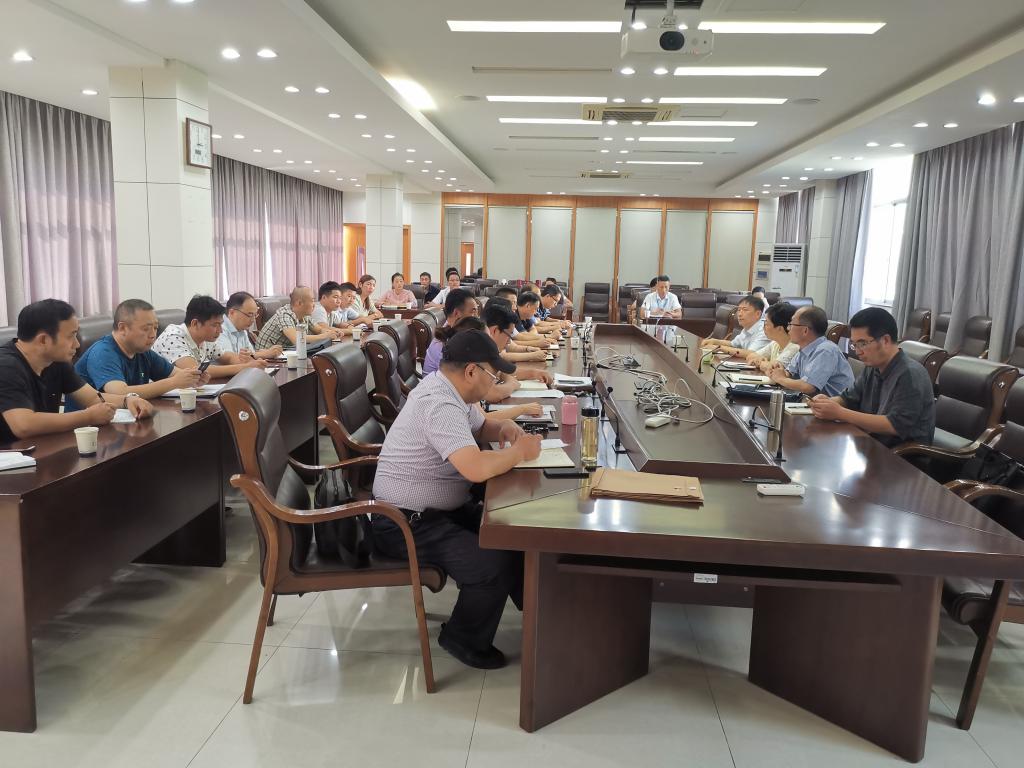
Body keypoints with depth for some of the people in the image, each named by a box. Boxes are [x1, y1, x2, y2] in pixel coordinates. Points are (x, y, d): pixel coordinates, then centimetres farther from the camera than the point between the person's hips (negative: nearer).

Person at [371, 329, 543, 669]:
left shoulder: (448, 389, 4)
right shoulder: (438, 405, -27)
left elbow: (481, 425, 23)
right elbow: (477, 468, -39)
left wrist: (505, 427, 0)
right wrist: (519, 452, -20)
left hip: (440, 509, 10)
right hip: (406, 523, -10)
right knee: (492, 563, -22)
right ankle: (464, 639, 2)